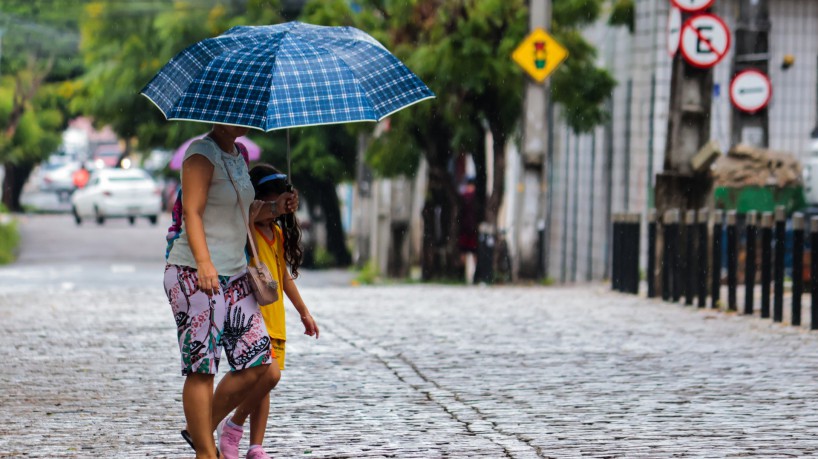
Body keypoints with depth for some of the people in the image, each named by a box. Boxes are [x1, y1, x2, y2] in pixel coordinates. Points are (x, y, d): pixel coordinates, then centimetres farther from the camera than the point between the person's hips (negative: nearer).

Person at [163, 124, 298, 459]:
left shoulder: (237, 156, 17)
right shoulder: (202, 154, -10)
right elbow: (192, 212, -20)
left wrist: (275, 207, 7)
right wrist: (203, 263, -32)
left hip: (234, 275, 9)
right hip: (195, 276, -9)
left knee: (257, 362, 2)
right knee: (202, 368, -8)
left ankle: (201, 429, 15)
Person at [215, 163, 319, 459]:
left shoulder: (279, 233, 14)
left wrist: (304, 312, 30)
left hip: (274, 320, 8)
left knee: (265, 381, 8)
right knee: (269, 374, -21)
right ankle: (233, 427, -2)